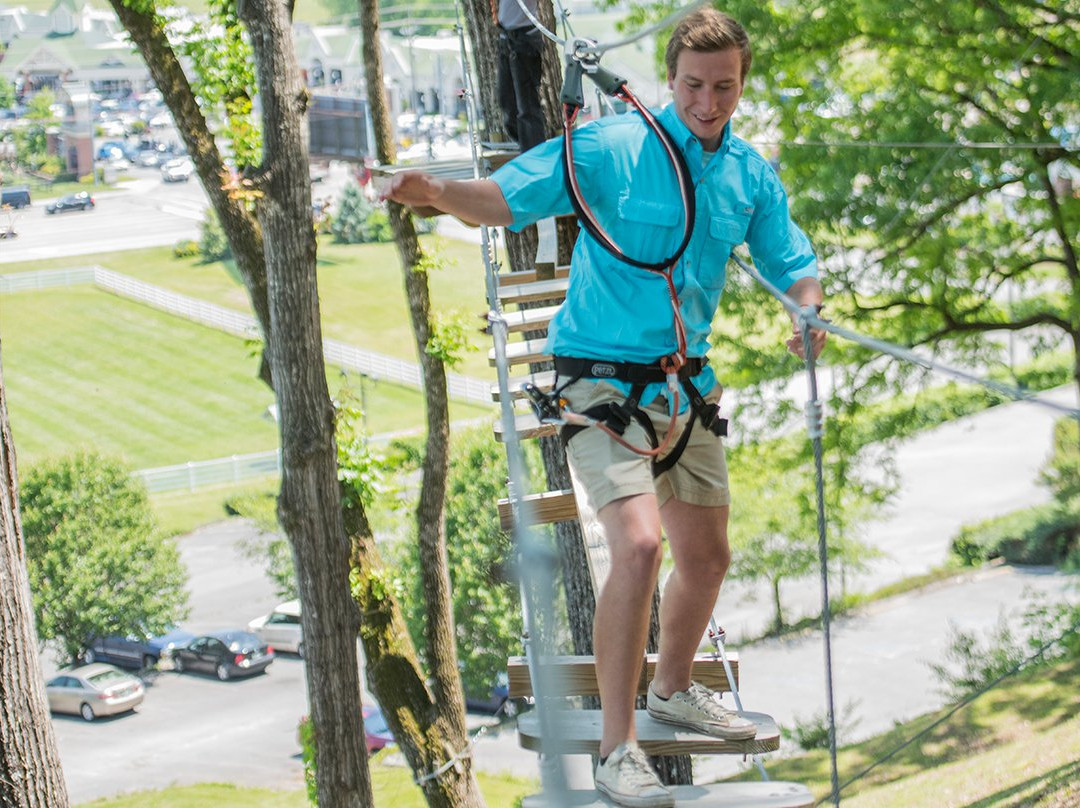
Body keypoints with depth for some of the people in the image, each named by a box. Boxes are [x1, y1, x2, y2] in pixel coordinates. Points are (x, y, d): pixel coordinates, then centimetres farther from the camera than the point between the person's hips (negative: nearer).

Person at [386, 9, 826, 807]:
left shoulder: (750, 174, 3)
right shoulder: (610, 149, -15)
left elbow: (791, 262, 11)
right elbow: (505, 198, -18)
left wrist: (808, 311, -13)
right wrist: (438, 193, -40)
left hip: (687, 384, 7)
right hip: (604, 383, -7)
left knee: (708, 555, 18)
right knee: (639, 543, -24)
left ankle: (673, 689, 46)